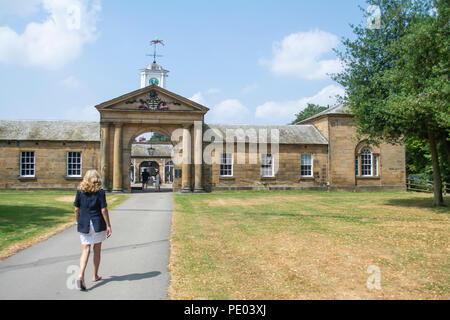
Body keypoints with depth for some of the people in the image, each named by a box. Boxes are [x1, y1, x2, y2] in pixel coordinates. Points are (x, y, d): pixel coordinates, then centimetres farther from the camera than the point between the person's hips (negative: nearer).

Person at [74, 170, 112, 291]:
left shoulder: (80, 191, -1)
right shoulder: (100, 192, -10)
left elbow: (76, 209, 3)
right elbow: (104, 210, -11)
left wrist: (78, 222, 17)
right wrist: (108, 225, -4)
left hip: (84, 224, 2)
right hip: (98, 224, -2)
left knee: (85, 250, 4)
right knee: (97, 250, 13)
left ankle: (81, 275, -14)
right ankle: (95, 275, 24)